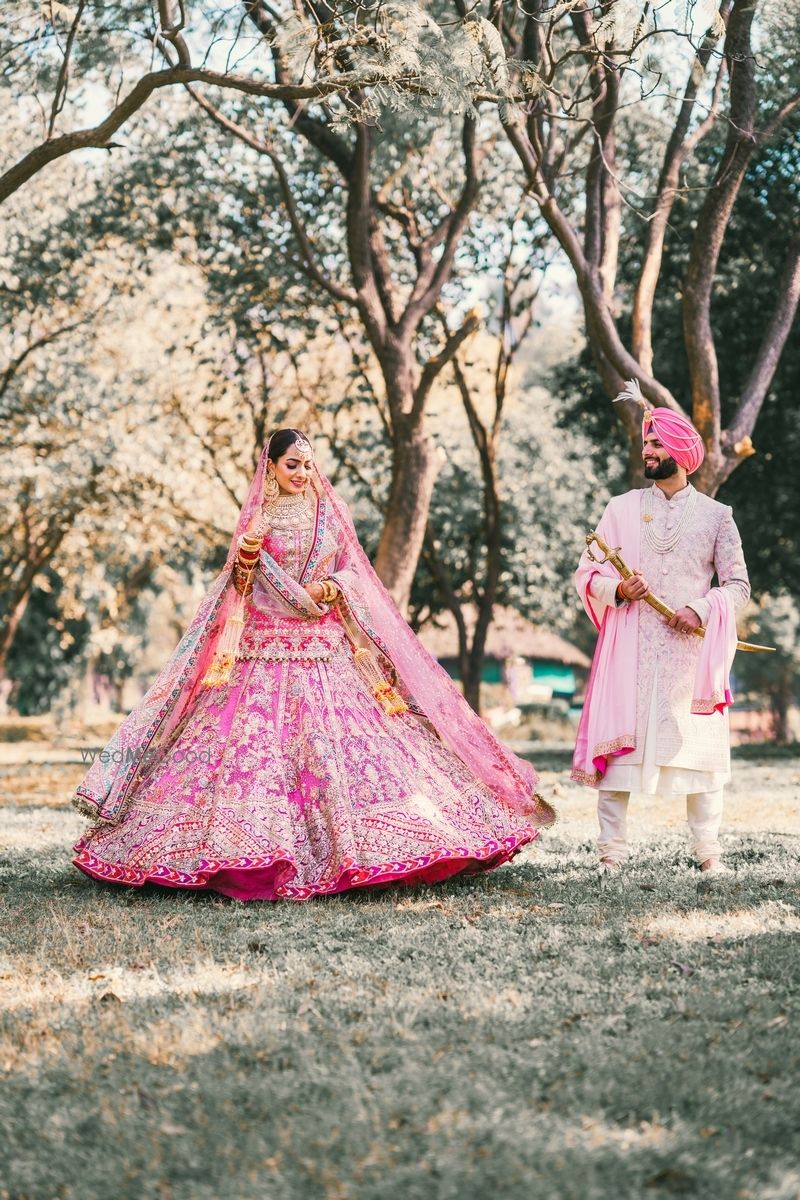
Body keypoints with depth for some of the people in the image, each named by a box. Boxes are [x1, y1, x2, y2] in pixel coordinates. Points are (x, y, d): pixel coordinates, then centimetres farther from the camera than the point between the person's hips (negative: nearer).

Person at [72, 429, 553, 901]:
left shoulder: (330, 512, 12)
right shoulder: (256, 518, 7)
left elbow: (356, 571, 10)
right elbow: (239, 586, 2)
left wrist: (332, 587, -10)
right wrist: (248, 550, -17)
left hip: (327, 648, 1)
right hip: (269, 646, -1)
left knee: (334, 740, -7)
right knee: (263, 738, -10)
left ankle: (345, 849, -3)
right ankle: (264, 853, -6)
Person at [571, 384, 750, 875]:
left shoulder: (715, 515, 8)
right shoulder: (622, 508, 10)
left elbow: (738, 584, 7)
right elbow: (587, 573, 9)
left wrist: (702, 610, -11)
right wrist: (618, 589, -11)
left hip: (692, 649, 0)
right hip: (630, 649, 1)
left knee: (699, 745, -2)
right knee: (618, 742, -6)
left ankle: (709, 851, 5)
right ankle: (612, 852, -3)